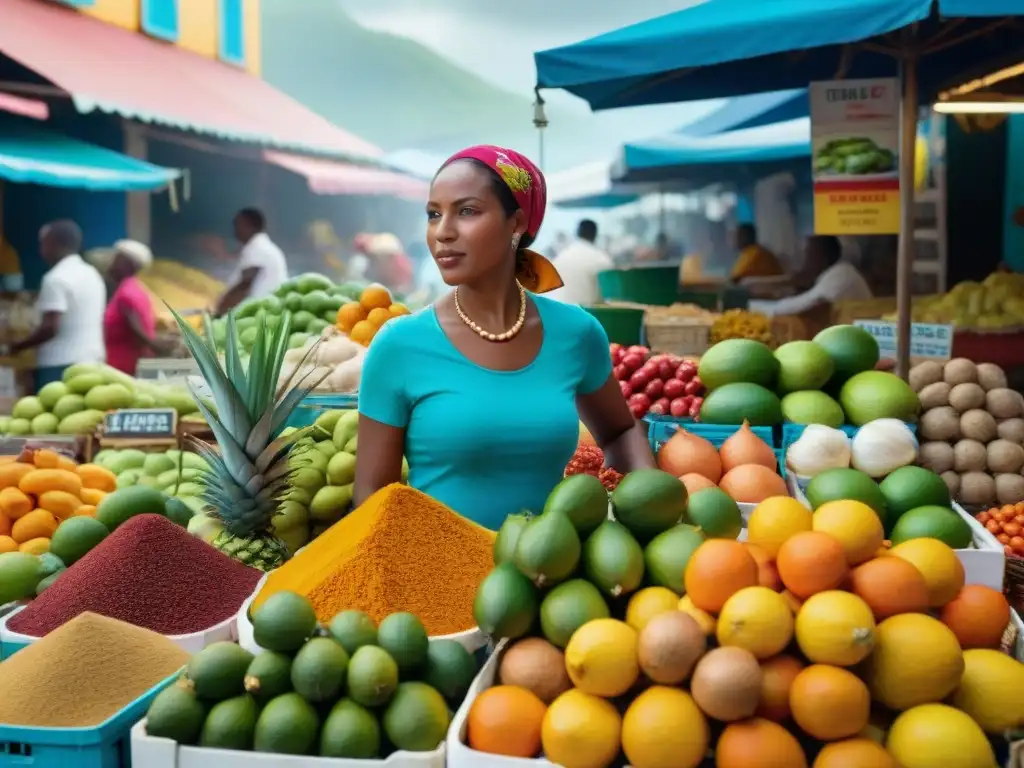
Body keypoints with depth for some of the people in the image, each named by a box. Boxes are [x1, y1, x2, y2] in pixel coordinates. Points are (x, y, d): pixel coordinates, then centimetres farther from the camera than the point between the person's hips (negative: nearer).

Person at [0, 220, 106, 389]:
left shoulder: (57, 278, -13)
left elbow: (50, 328, -19)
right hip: (92, 361, 9)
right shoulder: (92, 274, 14)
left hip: (61, 366, -9)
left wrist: (16, 347, -8)